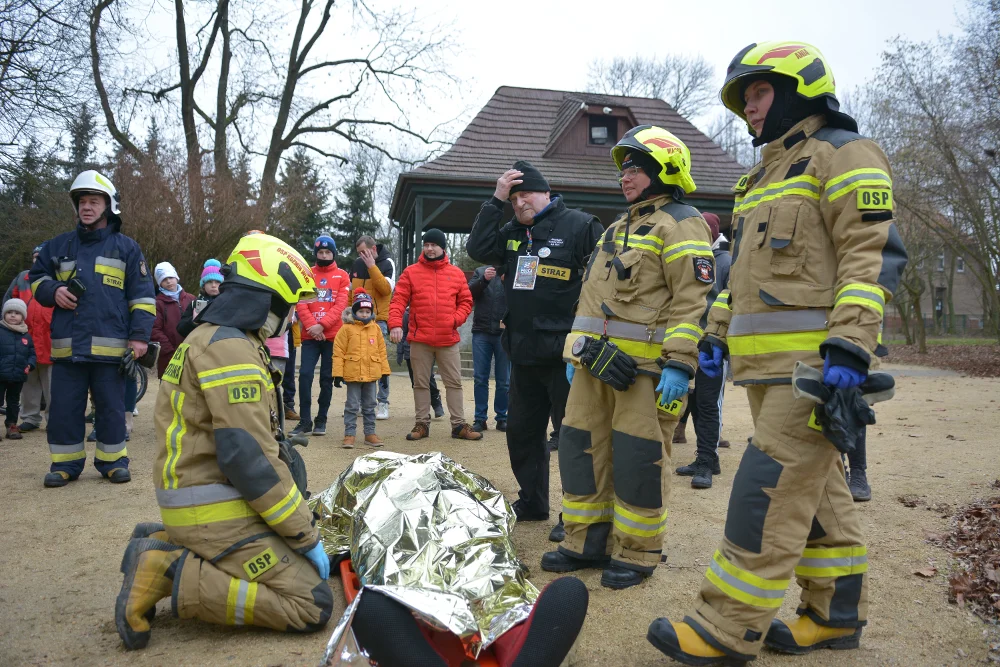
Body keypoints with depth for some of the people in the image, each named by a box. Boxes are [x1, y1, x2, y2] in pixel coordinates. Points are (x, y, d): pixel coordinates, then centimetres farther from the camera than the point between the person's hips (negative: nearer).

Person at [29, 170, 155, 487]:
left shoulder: (126, 247, 6)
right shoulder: (59, 245, 14)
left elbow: (142, 295, 2)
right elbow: (36, 277, 23)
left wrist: (140, 335, -7)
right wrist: (53, 291, -1)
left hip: (110, 346, -3)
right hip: (67, 346, 3)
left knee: (111, 407, 4)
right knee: (64, 408, 6)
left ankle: (113, 460, 15)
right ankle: (65, 463, 17)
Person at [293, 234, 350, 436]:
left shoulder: (342, 276, 7)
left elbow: (340, 305, -4)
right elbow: (301, 303, 1)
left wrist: (322, 325, -16)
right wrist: (311, 325, -14)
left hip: (333, 336, -1)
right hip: (310, 335, 1)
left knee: (327, 378, 3)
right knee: (305, 375, -8)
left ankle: (321, 421, 13)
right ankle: (305, 421, 0)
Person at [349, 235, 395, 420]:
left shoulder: (387, 263, -3)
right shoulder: (357, 264, 11)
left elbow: (386, 288, -19)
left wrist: (372, 266, -21)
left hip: (378, 320, -5)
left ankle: (383, 403, -1)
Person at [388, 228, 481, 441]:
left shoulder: (456, 273, 8)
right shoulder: (411, 272, 2)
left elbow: (466, 301, 11)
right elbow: (398, 300, -3)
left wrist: (456, 319, -7)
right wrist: (395, 324, -17)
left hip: (449, 339, 1)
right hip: (419, 339, -1)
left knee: (454, 382, 4)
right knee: (421, 383, 7)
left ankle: (459, 425, 11)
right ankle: (422, 424, 16)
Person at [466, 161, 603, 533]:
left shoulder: (580, 226, -5)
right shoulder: (512, 232, 13)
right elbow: (478, 250, -2)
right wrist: (496, 200, -3)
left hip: (564, 354, -7)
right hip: (523, 354, 7)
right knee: (522, 431, 16)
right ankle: (532, 502, 32)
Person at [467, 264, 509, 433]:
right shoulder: (480, 271, 11)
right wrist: (484, 279, -15)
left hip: (505, 333, -1)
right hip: (481, 332, 1)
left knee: (503, 380, 5)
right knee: (480, 378, 2)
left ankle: (502, 418, 13)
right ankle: (480, 418, 8)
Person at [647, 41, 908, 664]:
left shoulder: (842, 155, -4)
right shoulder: (766, 176, 24)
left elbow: (873, 254, -15)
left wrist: (850, 345, -24)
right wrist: (716, 334, 19)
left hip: (813, 363, -9)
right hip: (769, 364, 9)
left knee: (771, 489, -10)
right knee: (817, 487, 13)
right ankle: (837, 614, 24)